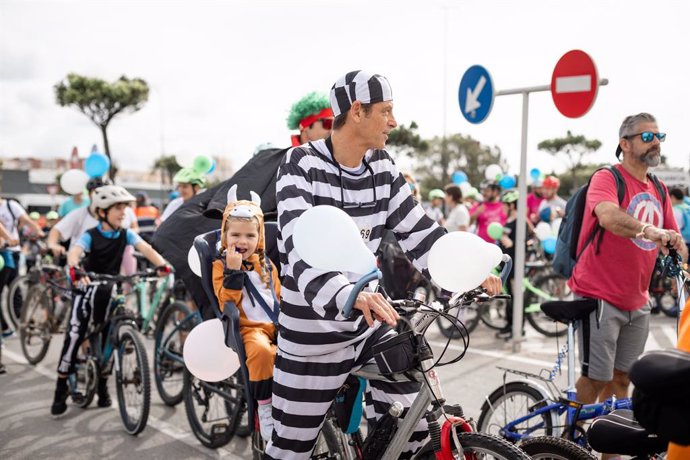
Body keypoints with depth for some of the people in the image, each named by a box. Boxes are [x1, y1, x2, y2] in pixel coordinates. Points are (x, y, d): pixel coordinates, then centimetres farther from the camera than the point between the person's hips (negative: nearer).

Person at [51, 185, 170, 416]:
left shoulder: (125, 234, -5)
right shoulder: (91, 235, -13)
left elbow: (146, 248, -19)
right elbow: (74, 252, -31)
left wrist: (162, 265, -38)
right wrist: (75, 270, -54)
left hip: (110, 289, 3)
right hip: (89, 287, -3)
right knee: (75, 333, -10)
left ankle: (102, 386, 23)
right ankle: (61, 388, 3)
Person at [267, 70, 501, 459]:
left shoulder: (383, 167, 2)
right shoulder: (302, 165, -16)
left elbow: (418, 230, 2)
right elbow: (301, 246, -31)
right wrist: (347, 294, -47)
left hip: (372, 324, 5)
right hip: (315, 332, -5)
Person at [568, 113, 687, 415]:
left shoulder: (659, 190, 11)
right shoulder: (606, 178, -11)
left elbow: (673, 240, 14)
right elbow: (608, 217, -32)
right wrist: (647, 230, -47)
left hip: (637, 302, 7)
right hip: (600, 298, -7)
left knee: (621, 378, 16)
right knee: (596, 378, 0)